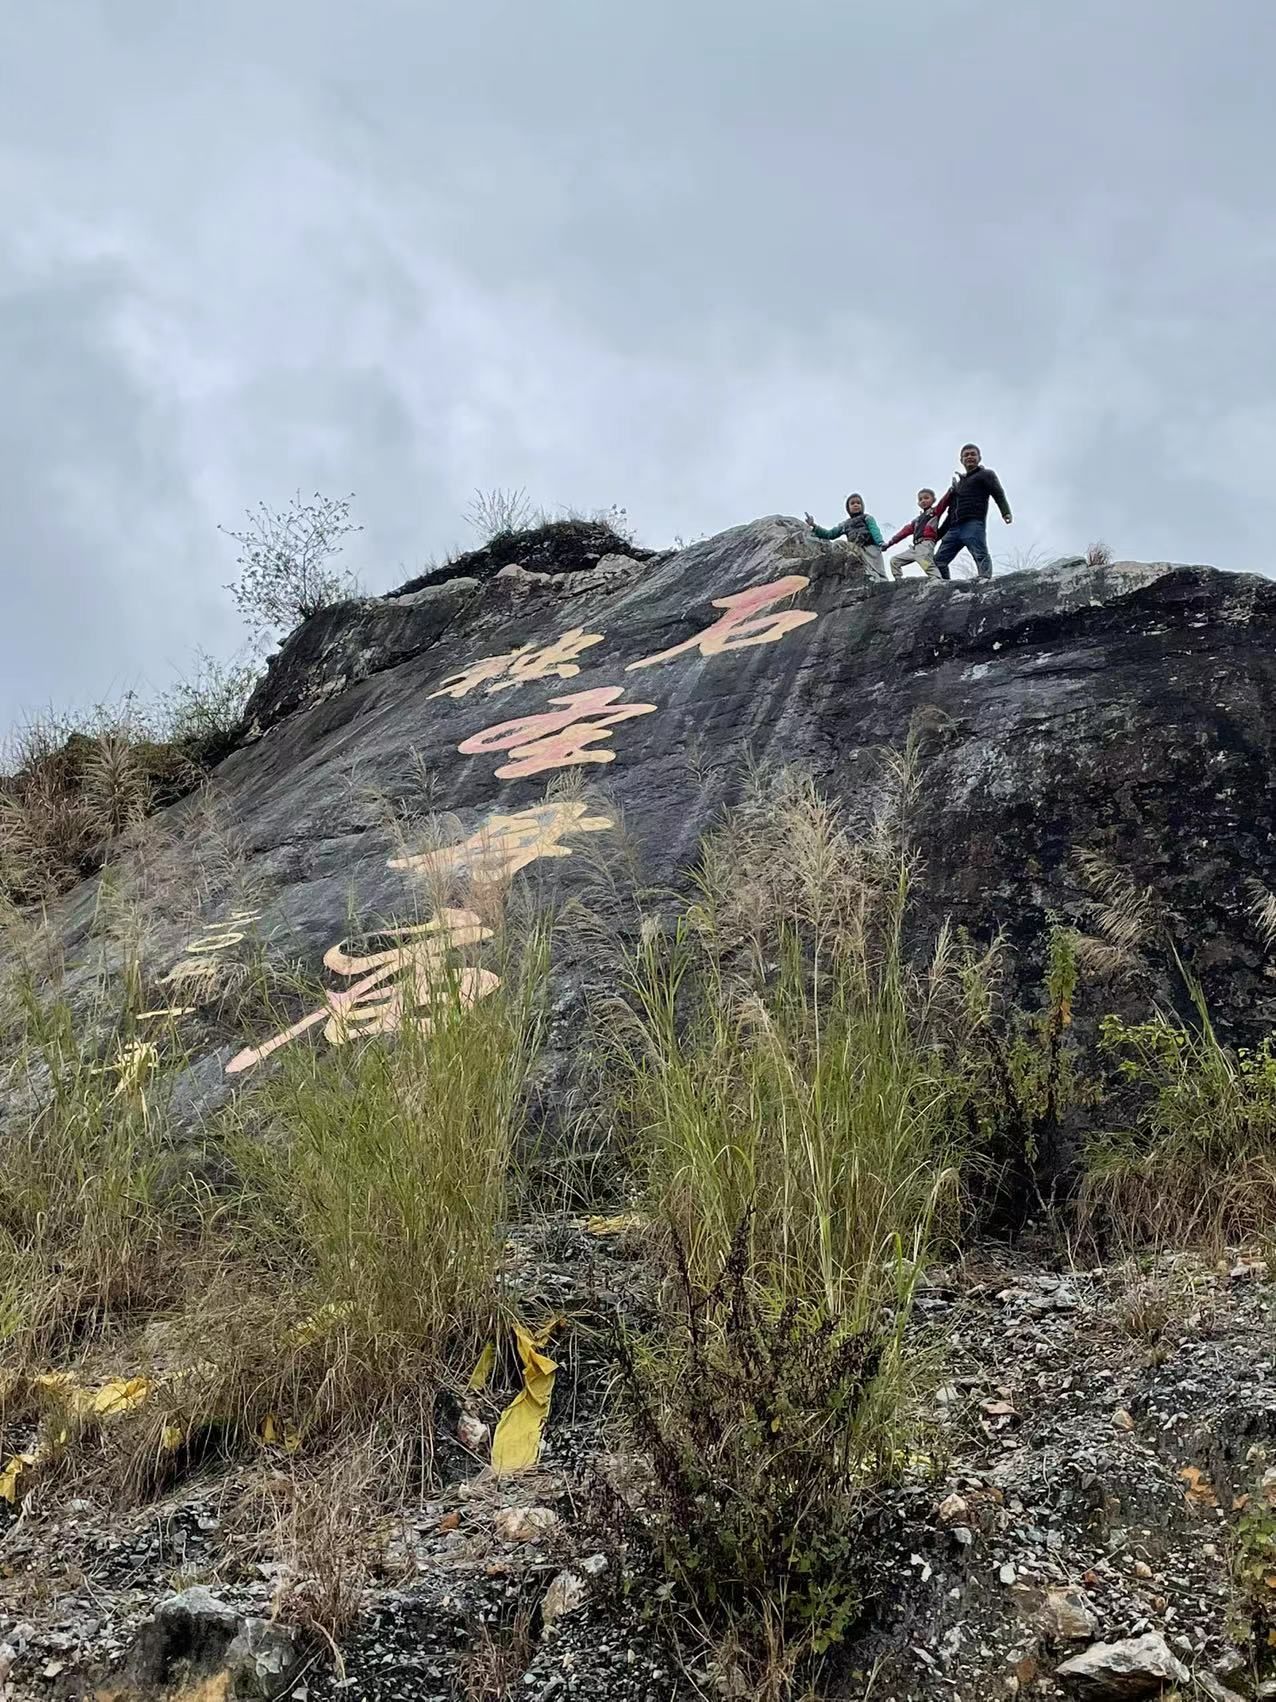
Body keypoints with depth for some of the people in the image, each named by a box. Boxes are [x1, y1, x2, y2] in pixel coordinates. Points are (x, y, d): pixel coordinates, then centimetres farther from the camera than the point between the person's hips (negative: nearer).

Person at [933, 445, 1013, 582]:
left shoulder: (986, 474, 13)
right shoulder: (958, 482, 33)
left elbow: (998, 494, -3)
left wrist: (1006, 512, -21)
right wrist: (939, 534, 30)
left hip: (973, 524, -7)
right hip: (954, 528, 7)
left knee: (981, 555, -22)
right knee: (939, 560, -1)